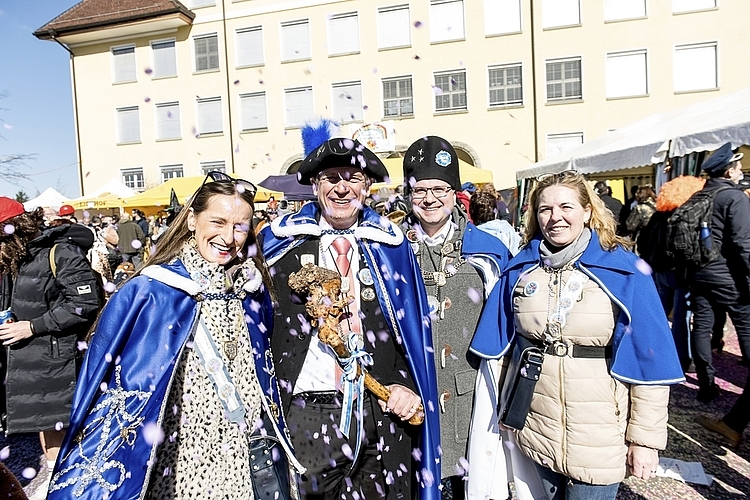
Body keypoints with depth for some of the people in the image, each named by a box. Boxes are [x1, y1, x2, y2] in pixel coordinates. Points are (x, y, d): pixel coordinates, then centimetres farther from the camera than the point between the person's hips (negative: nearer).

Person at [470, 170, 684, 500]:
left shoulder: (624, 271, -11)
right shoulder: (520, 269, -2)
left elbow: (649, 360, -9)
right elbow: (502, 341, 6)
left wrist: (645, 437, -8)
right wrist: (507, 407, 9)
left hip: (598, 438, -3)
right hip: (535, 427, 3)